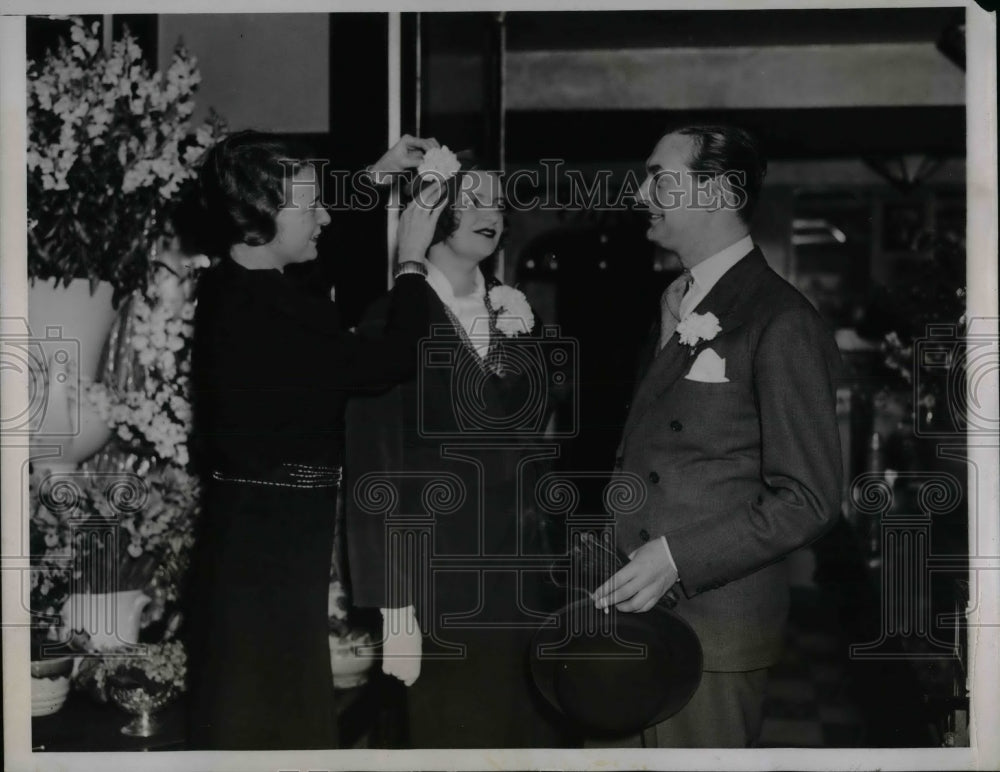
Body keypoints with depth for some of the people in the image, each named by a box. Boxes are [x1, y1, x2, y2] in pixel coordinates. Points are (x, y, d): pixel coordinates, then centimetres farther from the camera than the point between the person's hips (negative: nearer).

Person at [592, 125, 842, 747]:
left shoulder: (782, 322, -12)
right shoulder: (675, 306, 15)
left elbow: (808, 500, -15)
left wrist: (677, 558, -20)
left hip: (714, 622, -7)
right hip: (642, 611, 7)